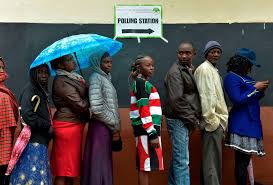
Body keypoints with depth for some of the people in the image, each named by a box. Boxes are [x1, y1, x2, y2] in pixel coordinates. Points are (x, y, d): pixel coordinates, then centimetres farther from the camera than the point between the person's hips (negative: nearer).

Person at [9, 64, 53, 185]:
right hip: (33, 143, -8)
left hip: (40, 142, 9)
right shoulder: (30, 90, -8)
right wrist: (48, 127, -13)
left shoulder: (41, 92, 19)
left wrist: (49, 126, 4)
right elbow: (27, 115, -20)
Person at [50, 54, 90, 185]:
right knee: (64, 170, -2)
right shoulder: (62, 82, -15)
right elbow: (80, 105, -19)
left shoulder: (73, 78, 14)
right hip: (68, 126, -9)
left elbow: (84, 96, 10)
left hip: (75, 125, 9)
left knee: (71, 169, 14)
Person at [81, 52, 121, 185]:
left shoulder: (105, 78, 16)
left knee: (104, 163, 13)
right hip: (100, 126, -8)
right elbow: (96, 107, -21)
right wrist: (114, 125, -11)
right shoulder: (96, 77, -10)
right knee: (99, 163, -2)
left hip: (107, 126, 8)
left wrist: (114, 125, 7)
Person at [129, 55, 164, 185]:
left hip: (146, 129, 10)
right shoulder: (141, 83, -8)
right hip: (146, 130, -10)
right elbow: (143, 110, -17)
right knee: (145, 166, -8)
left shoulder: (142, 83, 22)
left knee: (144, 166, 11)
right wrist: (152, 134, -20)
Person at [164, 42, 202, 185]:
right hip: (179, 120, -9)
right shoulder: (175, 72, -13)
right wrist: (191, 119, -15)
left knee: (177, 158, 16)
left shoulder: (190, 70, 15)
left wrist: (194, 117, 10)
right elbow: (176, 100, -20)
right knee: (182, 161, -8)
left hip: (184, 119, 9)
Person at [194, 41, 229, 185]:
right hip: (213, 119, -10)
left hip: (217, 118, 10)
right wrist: (211, 119, -21)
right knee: (212, 158, -8)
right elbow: (205, 96, -18)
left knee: (213, 157, 15)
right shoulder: (204, 69, -10)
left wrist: (220, 119, 19)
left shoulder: (213, 69, 19)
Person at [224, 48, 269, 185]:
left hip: (251, 122, 9)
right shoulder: (232, 78, -8)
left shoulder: (245, 77, 17)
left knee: (245, 158, 11)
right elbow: (238, 99, -17)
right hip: (241, 124, -8)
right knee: (242, 160, -6)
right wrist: (255, 88, -10)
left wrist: (261, 91, 6)